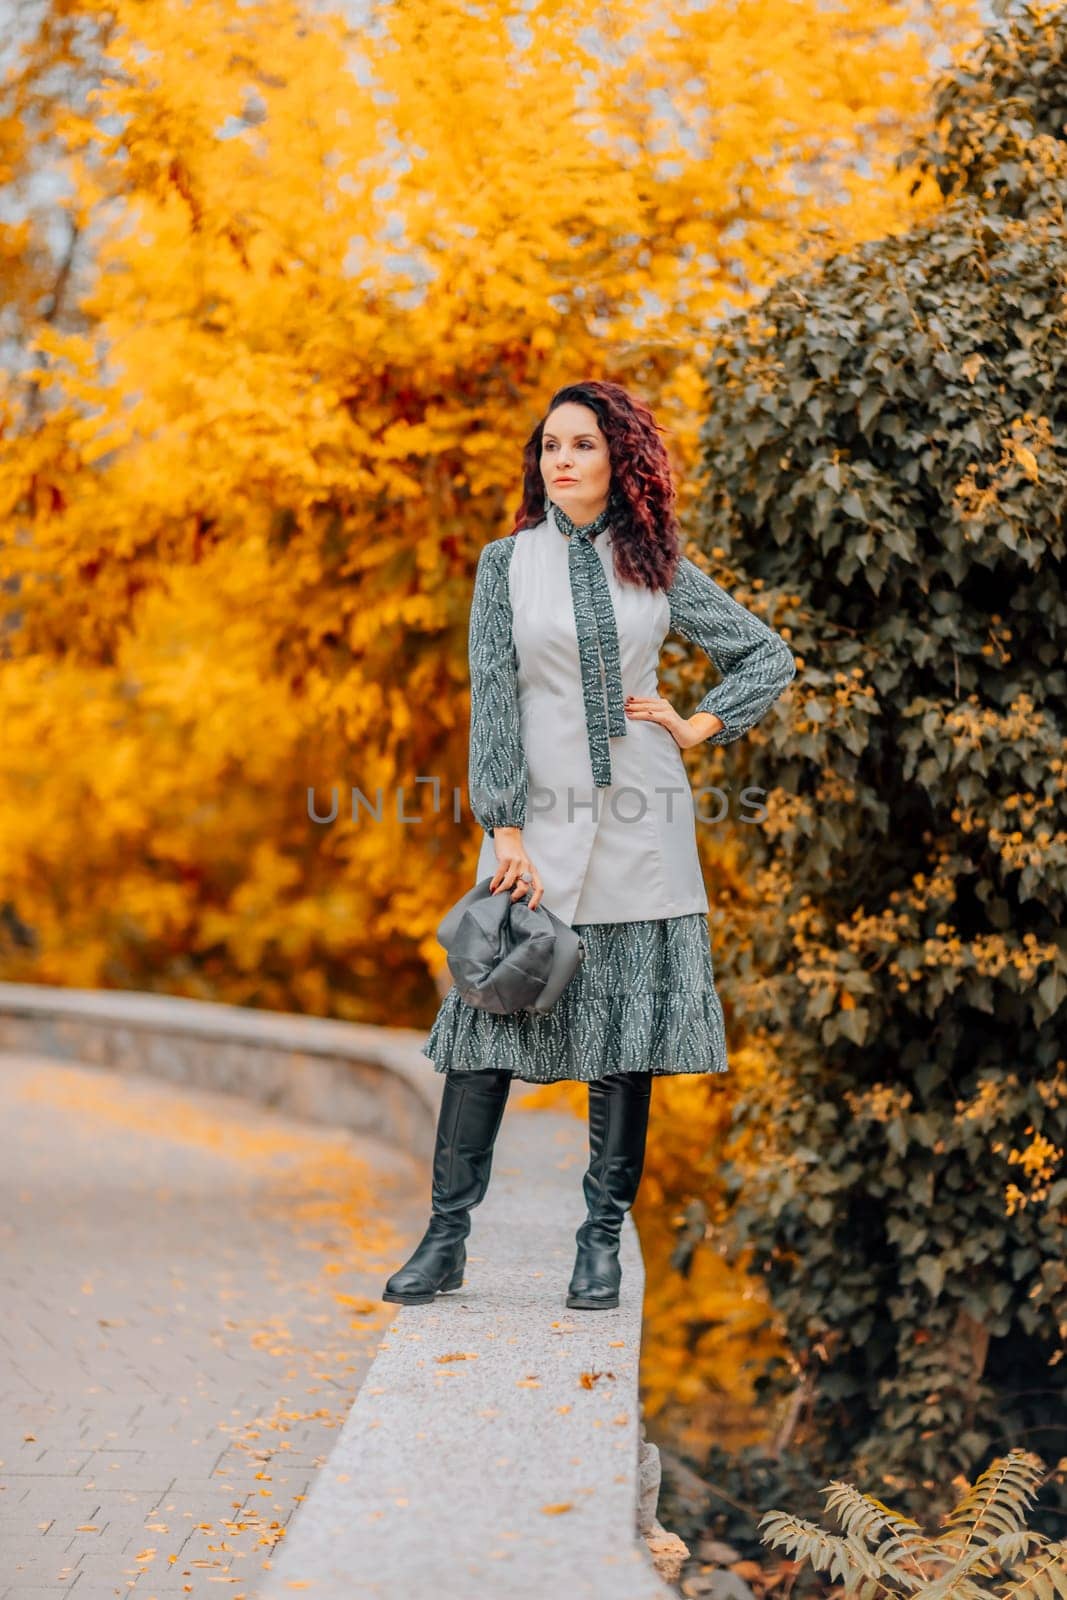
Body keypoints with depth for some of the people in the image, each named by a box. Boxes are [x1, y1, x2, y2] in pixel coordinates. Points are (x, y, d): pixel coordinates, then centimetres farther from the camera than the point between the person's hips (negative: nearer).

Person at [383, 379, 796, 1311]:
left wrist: (698, 727, 4)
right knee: (491, 1023, -4)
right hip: (539, 824, -1)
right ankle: (447, 1238, 2)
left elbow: (770, 656, 16)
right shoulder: (507, 563, 4)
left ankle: (604, 1242, 9)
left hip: (639, 827, 1)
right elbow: (493, 699, -2)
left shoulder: (657, 567, 7)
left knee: (628, 1030, 1)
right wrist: (505, 833, -10)